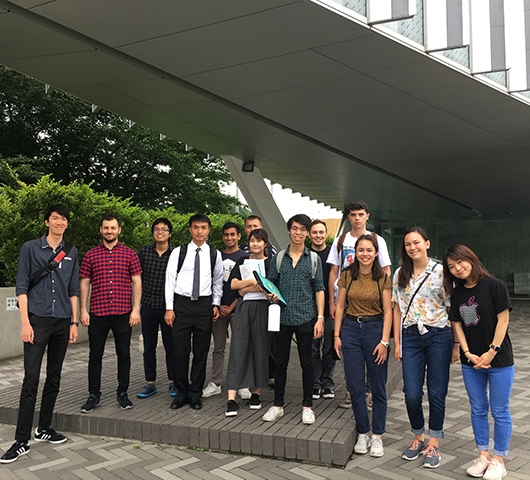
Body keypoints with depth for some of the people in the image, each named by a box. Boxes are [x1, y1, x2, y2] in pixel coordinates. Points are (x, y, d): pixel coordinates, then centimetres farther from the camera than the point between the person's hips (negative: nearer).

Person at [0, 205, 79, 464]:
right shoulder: (30, 248, 0)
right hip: (38, 320, -4)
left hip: (62, 323, 4)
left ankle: (44, 428, 24)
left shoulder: (71, 253, 9)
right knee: (31, 380, -6)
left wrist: (74, 322, 8)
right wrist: (25, 323, -10)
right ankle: (22, 440, 1)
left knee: (54, 377, 10)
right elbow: (22, 287, -3)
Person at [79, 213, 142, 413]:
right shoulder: (91, 255, 6)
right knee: (95, 355, 7)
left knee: (124, 354, 8)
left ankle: (122, 393, 21)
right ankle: (93, 395, 20)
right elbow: (84, 283, 8)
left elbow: (137, 282, 2)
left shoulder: (130, 254, 3)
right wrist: (83, 310, 0)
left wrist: (136, 309, -6)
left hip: (123, 313, 0)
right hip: (97, 313, 1)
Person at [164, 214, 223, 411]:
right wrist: (169, 308, -3)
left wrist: (216, 304, 4)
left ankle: (195, 393, 19)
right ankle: (181, 392, 18)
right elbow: (170, 280, 1)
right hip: (181, 303, -1)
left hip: (204, 304, 1)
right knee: (180, 350, 3)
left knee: (201, 350, 6)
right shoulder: (178, 252, 1)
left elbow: (218, 281, 11)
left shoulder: (215, 254, 5)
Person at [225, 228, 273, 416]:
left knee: (260, 350, 4)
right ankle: (231, 399, -7)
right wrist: (252, 282, -10)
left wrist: (245, 288, -8)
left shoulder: (270, 262, 5)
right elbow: (233, 284, 3)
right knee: (237, 350, -5)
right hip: (244, 308, 2)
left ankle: (256, 393, 19)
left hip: (262, 309, -1)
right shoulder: (242, 262, 14)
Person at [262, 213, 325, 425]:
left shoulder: (313, 258, 3)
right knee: (281, 361, 8)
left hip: (306, 317, -1)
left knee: (306, 362, 6)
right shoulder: (278, 258, 6)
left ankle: (307, 406, 19)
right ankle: (278, 405, 21)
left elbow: (319, 289, 2)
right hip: (283, 317, 2)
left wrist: (320, 317, -5)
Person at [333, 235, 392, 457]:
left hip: (375, 328, -2)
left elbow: (387, 311, -5)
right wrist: (337, 335, 1)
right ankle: (362, 433, 20)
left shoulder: (383, 278, -4)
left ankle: (377, 435, 20)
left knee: (378, 386, 7)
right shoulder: (347, 275, 1)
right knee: (355, 386, 6)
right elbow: (340, 306, 5)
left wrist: (384, 341, -10)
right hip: (351, 329, 2)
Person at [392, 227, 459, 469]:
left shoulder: (441, 272, -4)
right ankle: (418, 437, 26)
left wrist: (456, 345, -4)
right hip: (411, 337, 3)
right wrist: (397, 342, 6)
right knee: (411, 394, 2)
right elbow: (397, 309, 9)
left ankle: (433, 443, 22)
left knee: (436, 393, 5)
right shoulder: (400, 274, 6)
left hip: (439, 336, -2)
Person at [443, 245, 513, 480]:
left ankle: (498, 460, 20)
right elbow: (457, 325, 4)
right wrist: (468, 353, -7)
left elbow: (503, 320, -11)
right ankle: (483, 455, 28)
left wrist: (492, 351, -14)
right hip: (471, 361, 5)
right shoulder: (457, 293, 4)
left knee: (499, 411, 7)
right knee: (478, 410, 14)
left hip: (499, 360, -5)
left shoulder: (494, 286, -11)